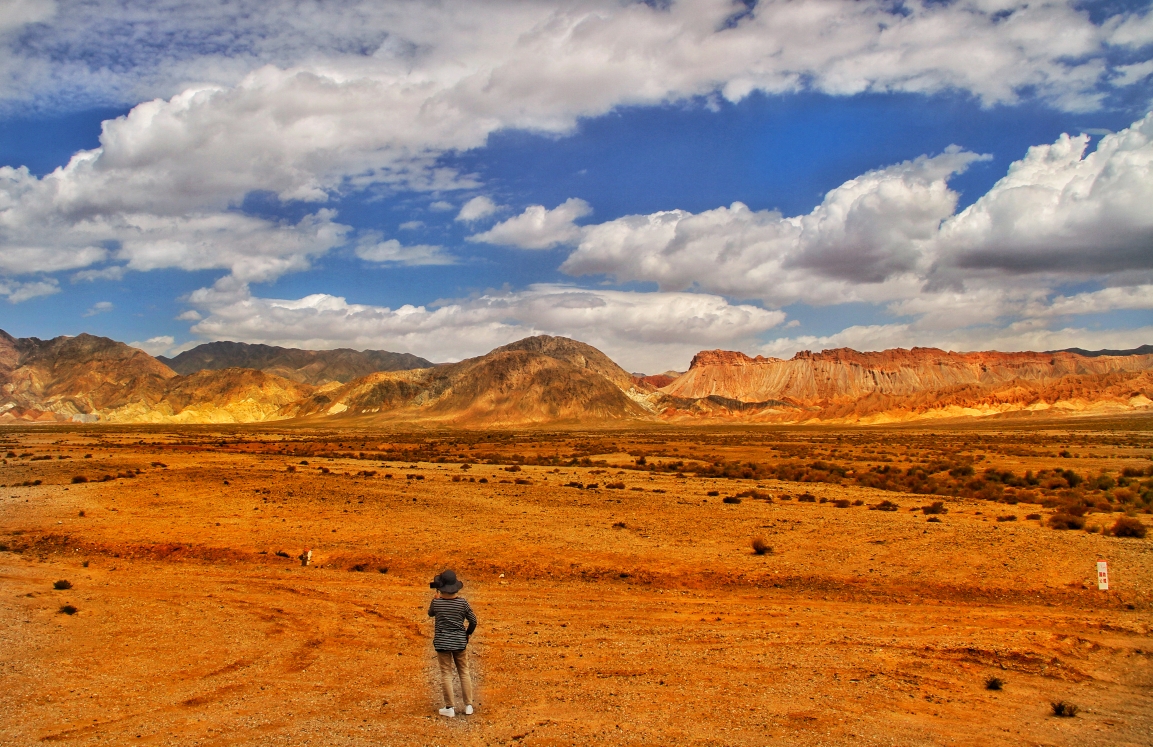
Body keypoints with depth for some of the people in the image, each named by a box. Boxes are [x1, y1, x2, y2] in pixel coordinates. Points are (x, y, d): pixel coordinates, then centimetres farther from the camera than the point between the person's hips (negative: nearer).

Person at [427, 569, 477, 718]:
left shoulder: (436, 602, -11)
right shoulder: (462, 602, -8)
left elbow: (430, 613, 12)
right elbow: (473, 621, -1)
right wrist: (467, 634, 16)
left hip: (442, 643, -1)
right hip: (460, 642, 1)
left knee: (446, 674, 5)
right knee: (464, 672, 12)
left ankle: (450, 708, 8)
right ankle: (468, 706, 15)